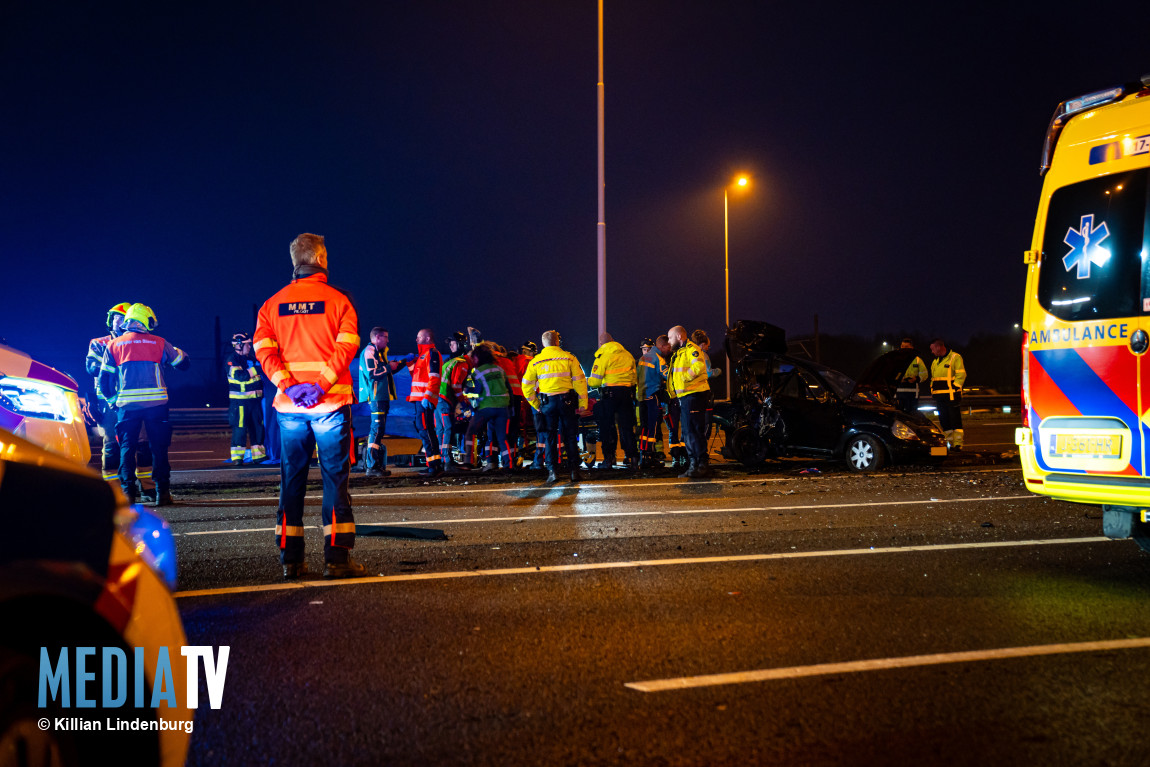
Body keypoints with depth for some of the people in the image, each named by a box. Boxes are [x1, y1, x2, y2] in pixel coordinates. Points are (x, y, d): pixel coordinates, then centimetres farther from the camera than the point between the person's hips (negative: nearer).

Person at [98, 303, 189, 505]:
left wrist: (111, 399, 21)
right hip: (156, 403, -1)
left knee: (127, 448, 8)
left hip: (127, 404, 1)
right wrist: (175, 351, 34)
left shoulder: (113, 345, 8)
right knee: (159, 447, 6)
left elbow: (104, 378, 8)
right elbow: (183, 363, 14)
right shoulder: (159, 343, 4)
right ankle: (162, 492, 4)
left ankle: (127, 491, 2)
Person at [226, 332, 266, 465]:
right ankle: (237, 456, -1)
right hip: (239, 400, -7)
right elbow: (240, 376, -22)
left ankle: (258, 454, 15)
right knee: (239, 428, -7)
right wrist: (256, 369, -21)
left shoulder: (252, 358, 15)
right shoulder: (232, 360, -7)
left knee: (257, 426, 8)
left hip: (254, 399, 7)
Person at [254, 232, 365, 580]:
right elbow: (346, 346, -12)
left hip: (289, 406, 3)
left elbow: (263, 349, -2)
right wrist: (322, 384, -15)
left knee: (291, 481, 9)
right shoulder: (338, 300, 0)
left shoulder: (272, 304, 10)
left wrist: (289, 385, -10)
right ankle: (337, 558, -2)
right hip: (331, 404, -3)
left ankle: (291, 559, 10)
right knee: (335, 479, 0)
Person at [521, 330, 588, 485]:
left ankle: (552, 471, -1)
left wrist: (536, 405, 11)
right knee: (570, 437, 8)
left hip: (547, 402, 1)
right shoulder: (569, 358, 0)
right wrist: (582, 404, 3)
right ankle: (574, 471, 8)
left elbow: (527, 386, 5)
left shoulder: (535, 361, 5)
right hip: (567, 401, -1)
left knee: (550, 438, 7)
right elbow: (579, 382, -2)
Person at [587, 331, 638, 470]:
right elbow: (633, 376, 18)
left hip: (609, 393, -4)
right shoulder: (627, 355, 12)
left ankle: (609, 458, 3)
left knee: (607, 427, 4)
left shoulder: (603, 356, -5)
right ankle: (632, 458, 2)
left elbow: (595, 380, -7)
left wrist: (587, 382, 13)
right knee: (626, 427, 7)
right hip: (627, 393, 5)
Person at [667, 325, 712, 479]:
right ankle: (693, 465, 18)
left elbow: (699, 366, -27)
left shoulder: (691, 349, -9)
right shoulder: (677, 353, 24)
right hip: (684, 397, 11)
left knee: (694, 432, -12)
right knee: (687, 433, 13)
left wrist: (685, 377, -22)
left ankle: (702, 465, -10)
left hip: (694, 395, -11)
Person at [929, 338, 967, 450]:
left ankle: (958, 444, -7)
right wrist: (933, 392, 13)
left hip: (952, 396, -8)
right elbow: (933, 379, 25)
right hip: (940, 397, 8)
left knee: (955, 420, -7)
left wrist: (954, 390, -15)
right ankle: (950, 443, 14)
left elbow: (961, 375, -9)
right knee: (944, 421, 8)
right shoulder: (935, 362, 20)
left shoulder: (955, 357, -4)